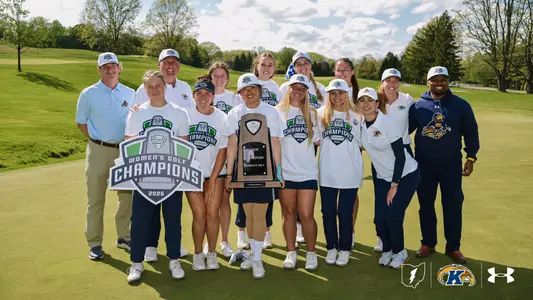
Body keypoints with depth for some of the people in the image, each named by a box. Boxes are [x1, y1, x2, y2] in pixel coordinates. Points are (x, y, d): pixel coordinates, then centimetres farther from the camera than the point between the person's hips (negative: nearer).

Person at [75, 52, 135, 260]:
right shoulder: (89, 94, 0)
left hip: (125, 150, 3)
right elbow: (81, 123, 6)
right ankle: (94, 243, 14)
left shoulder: (130, 94, 6)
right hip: (99, 150, -2)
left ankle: (123, 237, 23)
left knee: (127, 196, 8)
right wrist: (98, 141, 1)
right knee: (96, 198, 3)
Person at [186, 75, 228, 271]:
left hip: (215, 173, 1)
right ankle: (198, 254, 12)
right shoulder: (186, 115, -4)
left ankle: (212, 253, 14)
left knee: (213, 212, -4)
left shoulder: (222, 117, -3)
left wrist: (213, 179, -5)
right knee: (199, 213, -5)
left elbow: (222, 150, -2)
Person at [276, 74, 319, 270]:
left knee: (306, 215, -2)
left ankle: (311, 253, 16)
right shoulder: (278, 111, 3)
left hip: (307, 172, 1)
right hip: (285, 172, -1)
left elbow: (317, 140, 15)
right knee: (289, 213, 9)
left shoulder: (312, 113, 11)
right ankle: (291, 253, 23)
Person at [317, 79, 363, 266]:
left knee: (345, 213, 6)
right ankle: (331, 247, 25)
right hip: (327, 172, 1)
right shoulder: (321, 114, 5)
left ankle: (344, 249, 22)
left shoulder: (355, 115, 3)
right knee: (328, 212, 9)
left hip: (349, 172, -1)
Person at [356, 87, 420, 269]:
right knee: (379, 218, -2)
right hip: (382, 177, 4)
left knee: (392, 217, -10)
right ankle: (387, 250, 26)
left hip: (406, 175, -4)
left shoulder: (388, 123, -21)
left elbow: (400, 156, -18)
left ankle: (399, 252, 17)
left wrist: (394, 186, -16)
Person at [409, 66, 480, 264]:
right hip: (424, 164, 1)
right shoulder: (418, 106, -1)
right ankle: (428, 243, 25)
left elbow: (471, 132, 3)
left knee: (453, 206, 5)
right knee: (426, 205, 10)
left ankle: (453, 247, 20)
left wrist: (471, 157, 0)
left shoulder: (461, 105, -2)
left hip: (451, 164, 0)